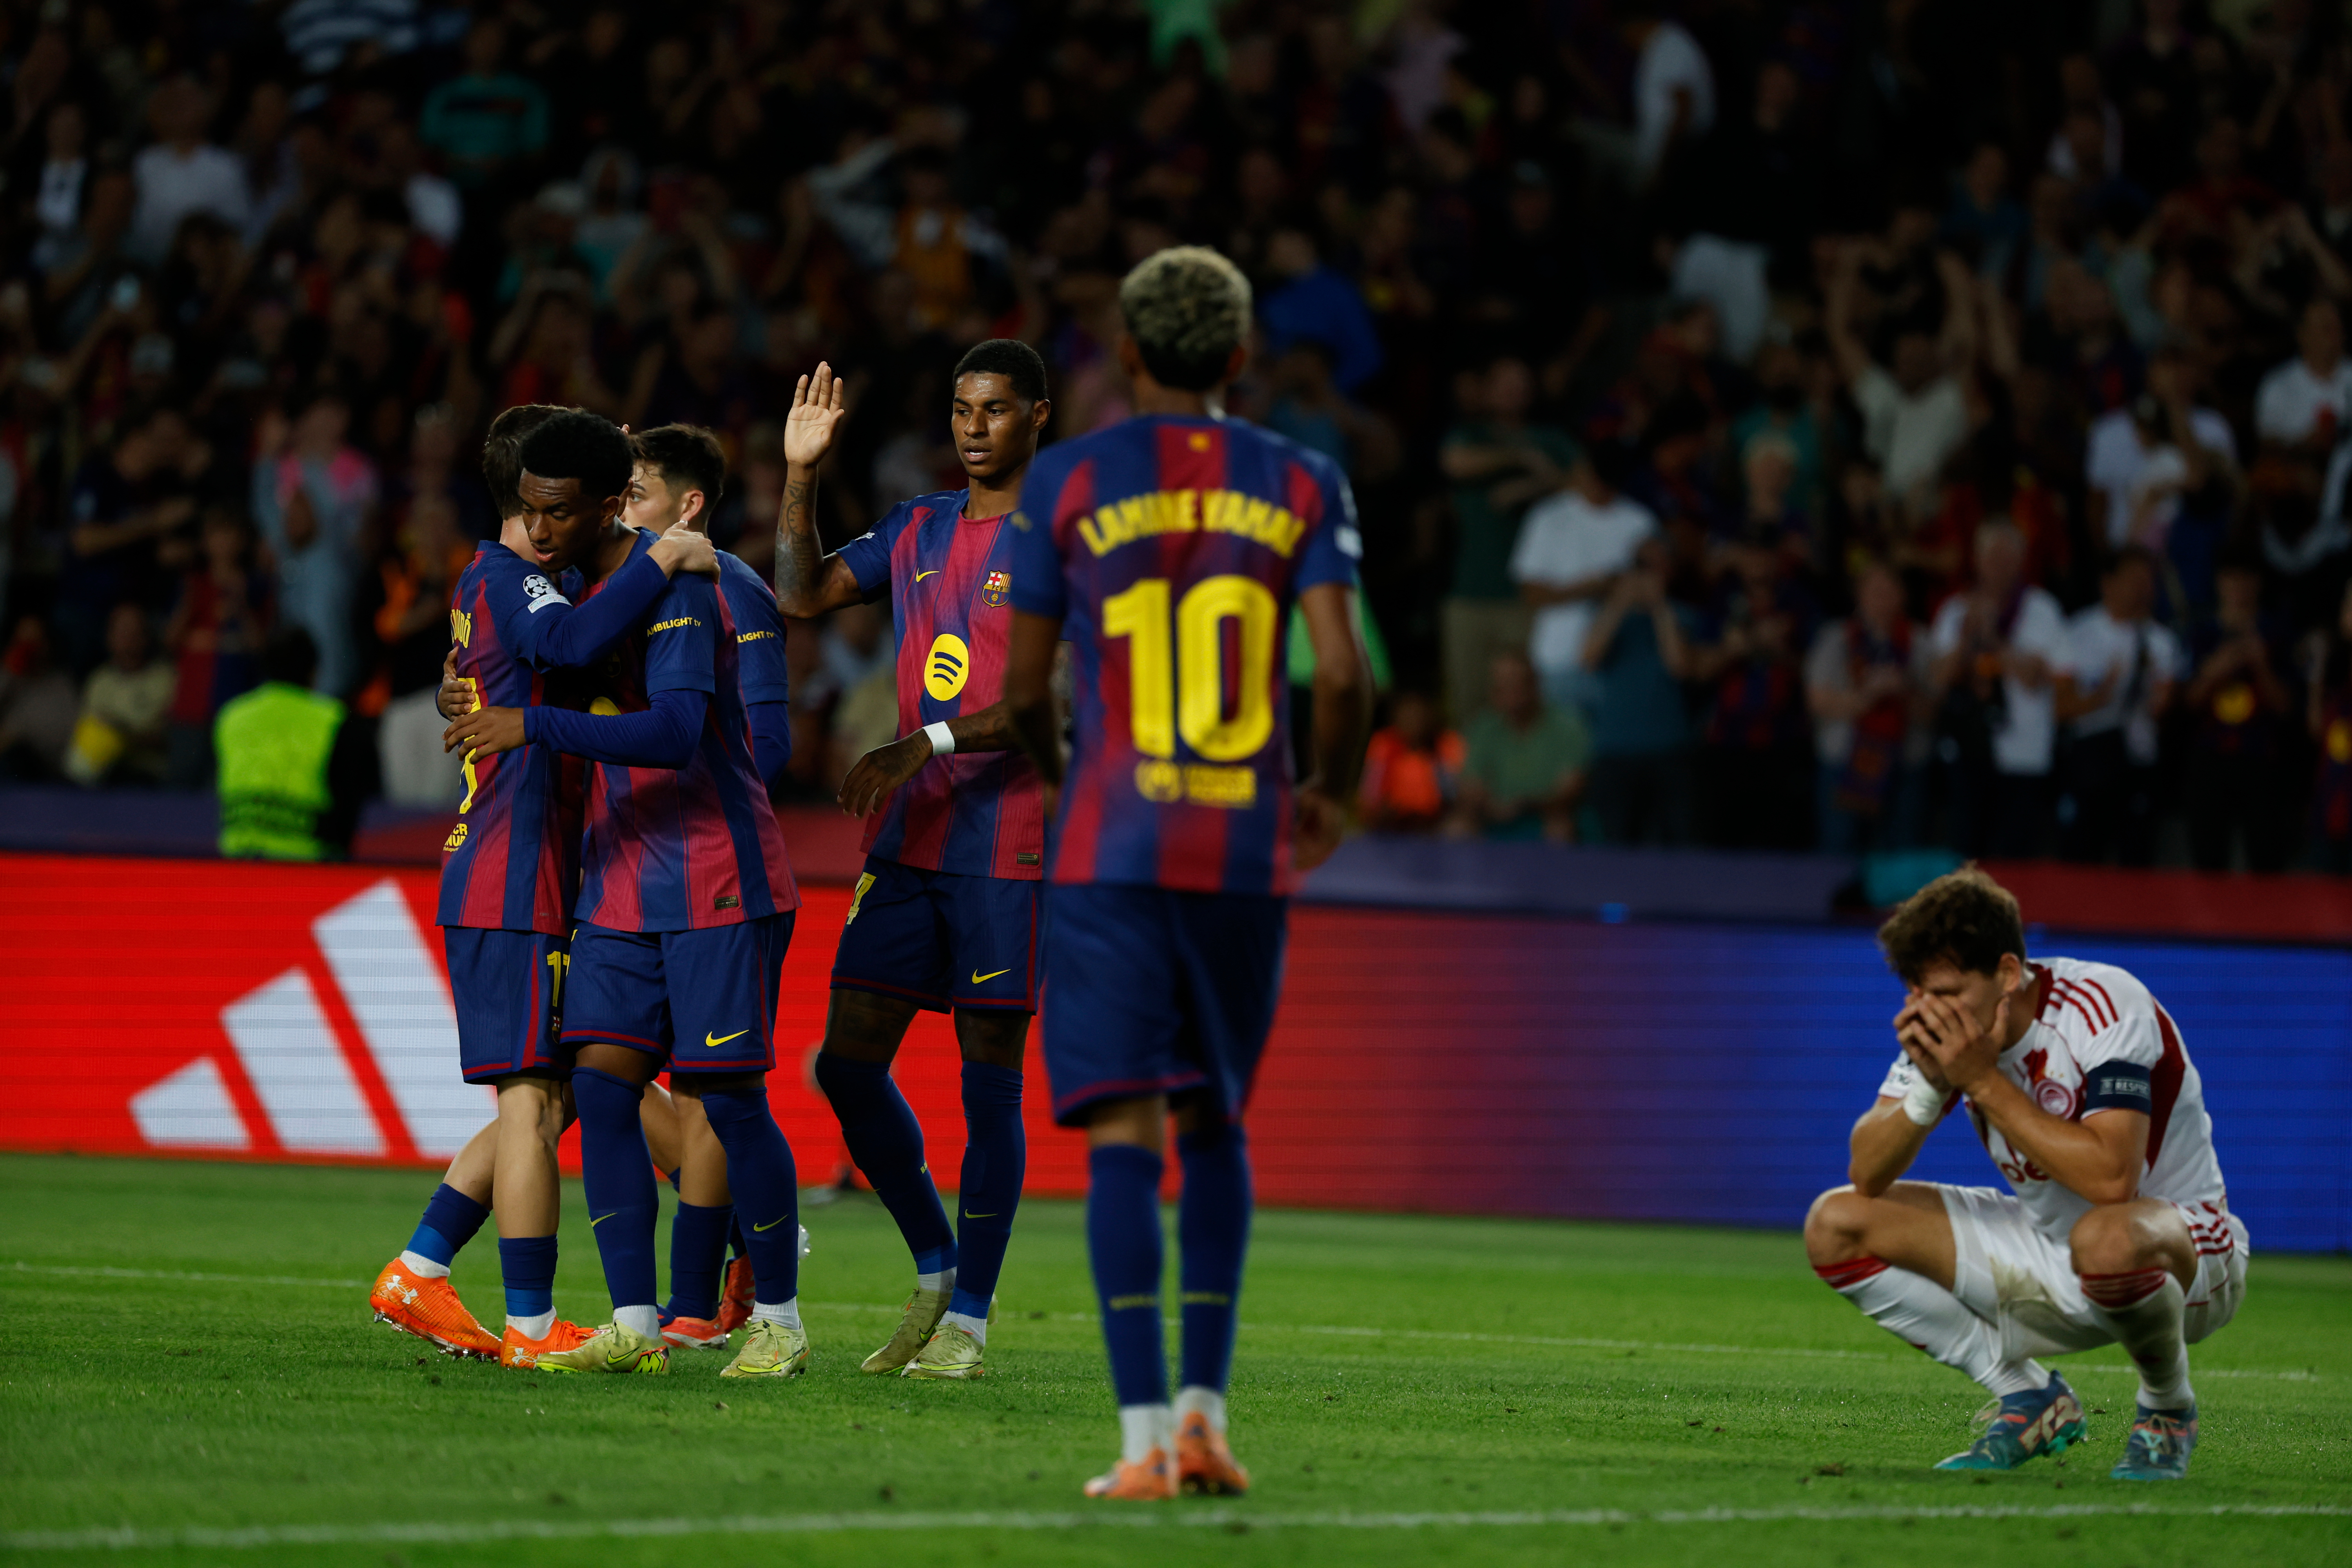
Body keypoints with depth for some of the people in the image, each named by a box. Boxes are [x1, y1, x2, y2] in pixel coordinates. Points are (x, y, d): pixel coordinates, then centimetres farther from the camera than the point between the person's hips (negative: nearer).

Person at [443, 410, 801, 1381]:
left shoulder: (672, 587, -16)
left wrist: (533, 727, -31)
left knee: (728, 1099, -4)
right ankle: (635, 1328, -1)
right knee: (601, 1086, -4)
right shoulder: (572, 584, 10)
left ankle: (779, 1321, 10)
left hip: (718, 883, -8)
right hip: (622, 889, 8)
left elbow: (677, 733, -29)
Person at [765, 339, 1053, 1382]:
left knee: (989, 1078, -3)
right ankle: (934, 1269, 20)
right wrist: (800, 474, 6)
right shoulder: (916, 531, 15)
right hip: (907, 840, 6)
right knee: (848, 1062, 2)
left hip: (1010, 846, -6)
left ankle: (968, 1320, 3)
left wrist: (925, 746, -22)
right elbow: (803, 594, 18)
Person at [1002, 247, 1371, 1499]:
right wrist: (1328, 795, 14)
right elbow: (1344, 671, -5)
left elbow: (1021, 686, 4)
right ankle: (1205, 1409, 9)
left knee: (1126, 1133, -5)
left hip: (1110, 847, -2)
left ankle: (1146, 1435, -13)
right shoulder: (1301, 485, 5)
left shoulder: (1066, 481, 1)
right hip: (1245, 851, 2)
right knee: (1215, 1125, 16)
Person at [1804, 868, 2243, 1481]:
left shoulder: (2105, 1006, -25)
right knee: (1834, 1225, -4)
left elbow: (2110, 1178, -38)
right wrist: (1930, 1085, -25)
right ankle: (2029, 1400, 1)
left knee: (2105, 1239, -44)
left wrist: (1985, 1083, -32)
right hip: (2046, 1258, 7)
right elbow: (1868, 1177, -7)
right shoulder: (1948, 1023, -6)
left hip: (2184, 1253, -7)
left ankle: (2169, 1412, -11)